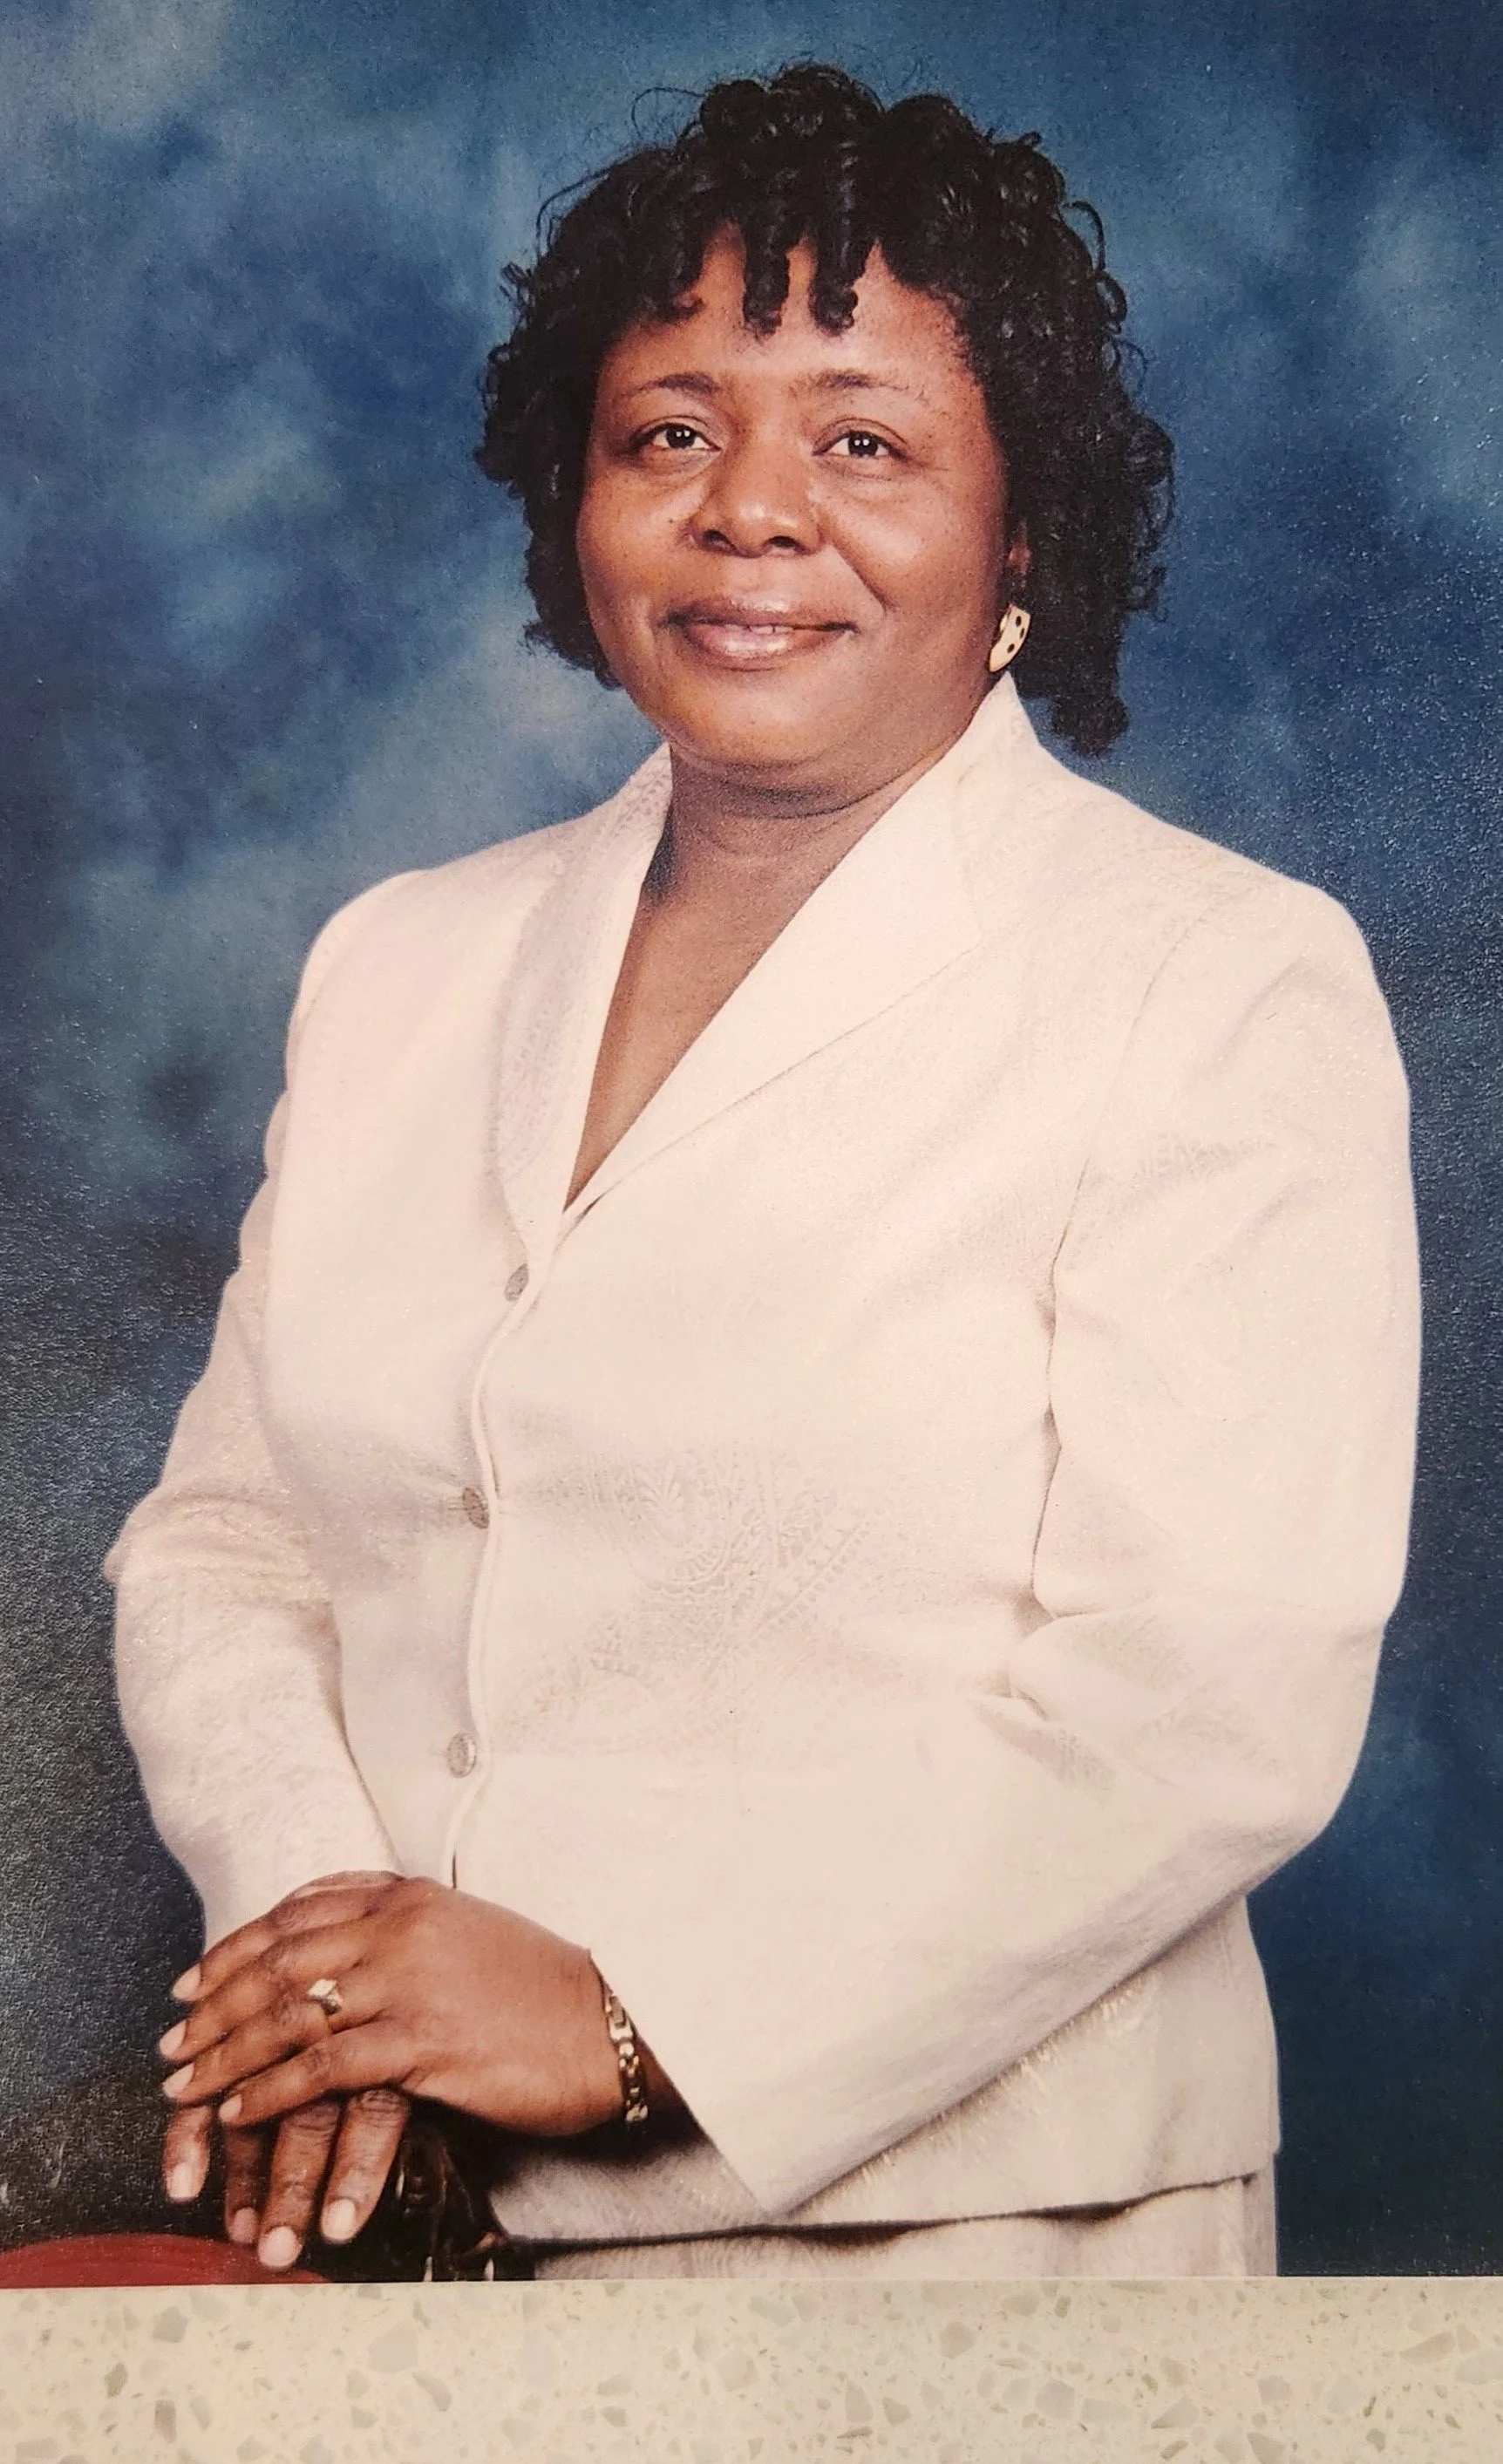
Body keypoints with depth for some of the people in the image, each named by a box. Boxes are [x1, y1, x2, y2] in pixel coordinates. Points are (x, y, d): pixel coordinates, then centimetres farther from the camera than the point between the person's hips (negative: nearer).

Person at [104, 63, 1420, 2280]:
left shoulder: (1226, 989, -7)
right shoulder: (400, 966, 9)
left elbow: (1211, 1693, -16)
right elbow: (225, 1536, 6)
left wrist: (628, 2015, -20)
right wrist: (309, 1905, -13)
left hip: (955, 2216, -4)